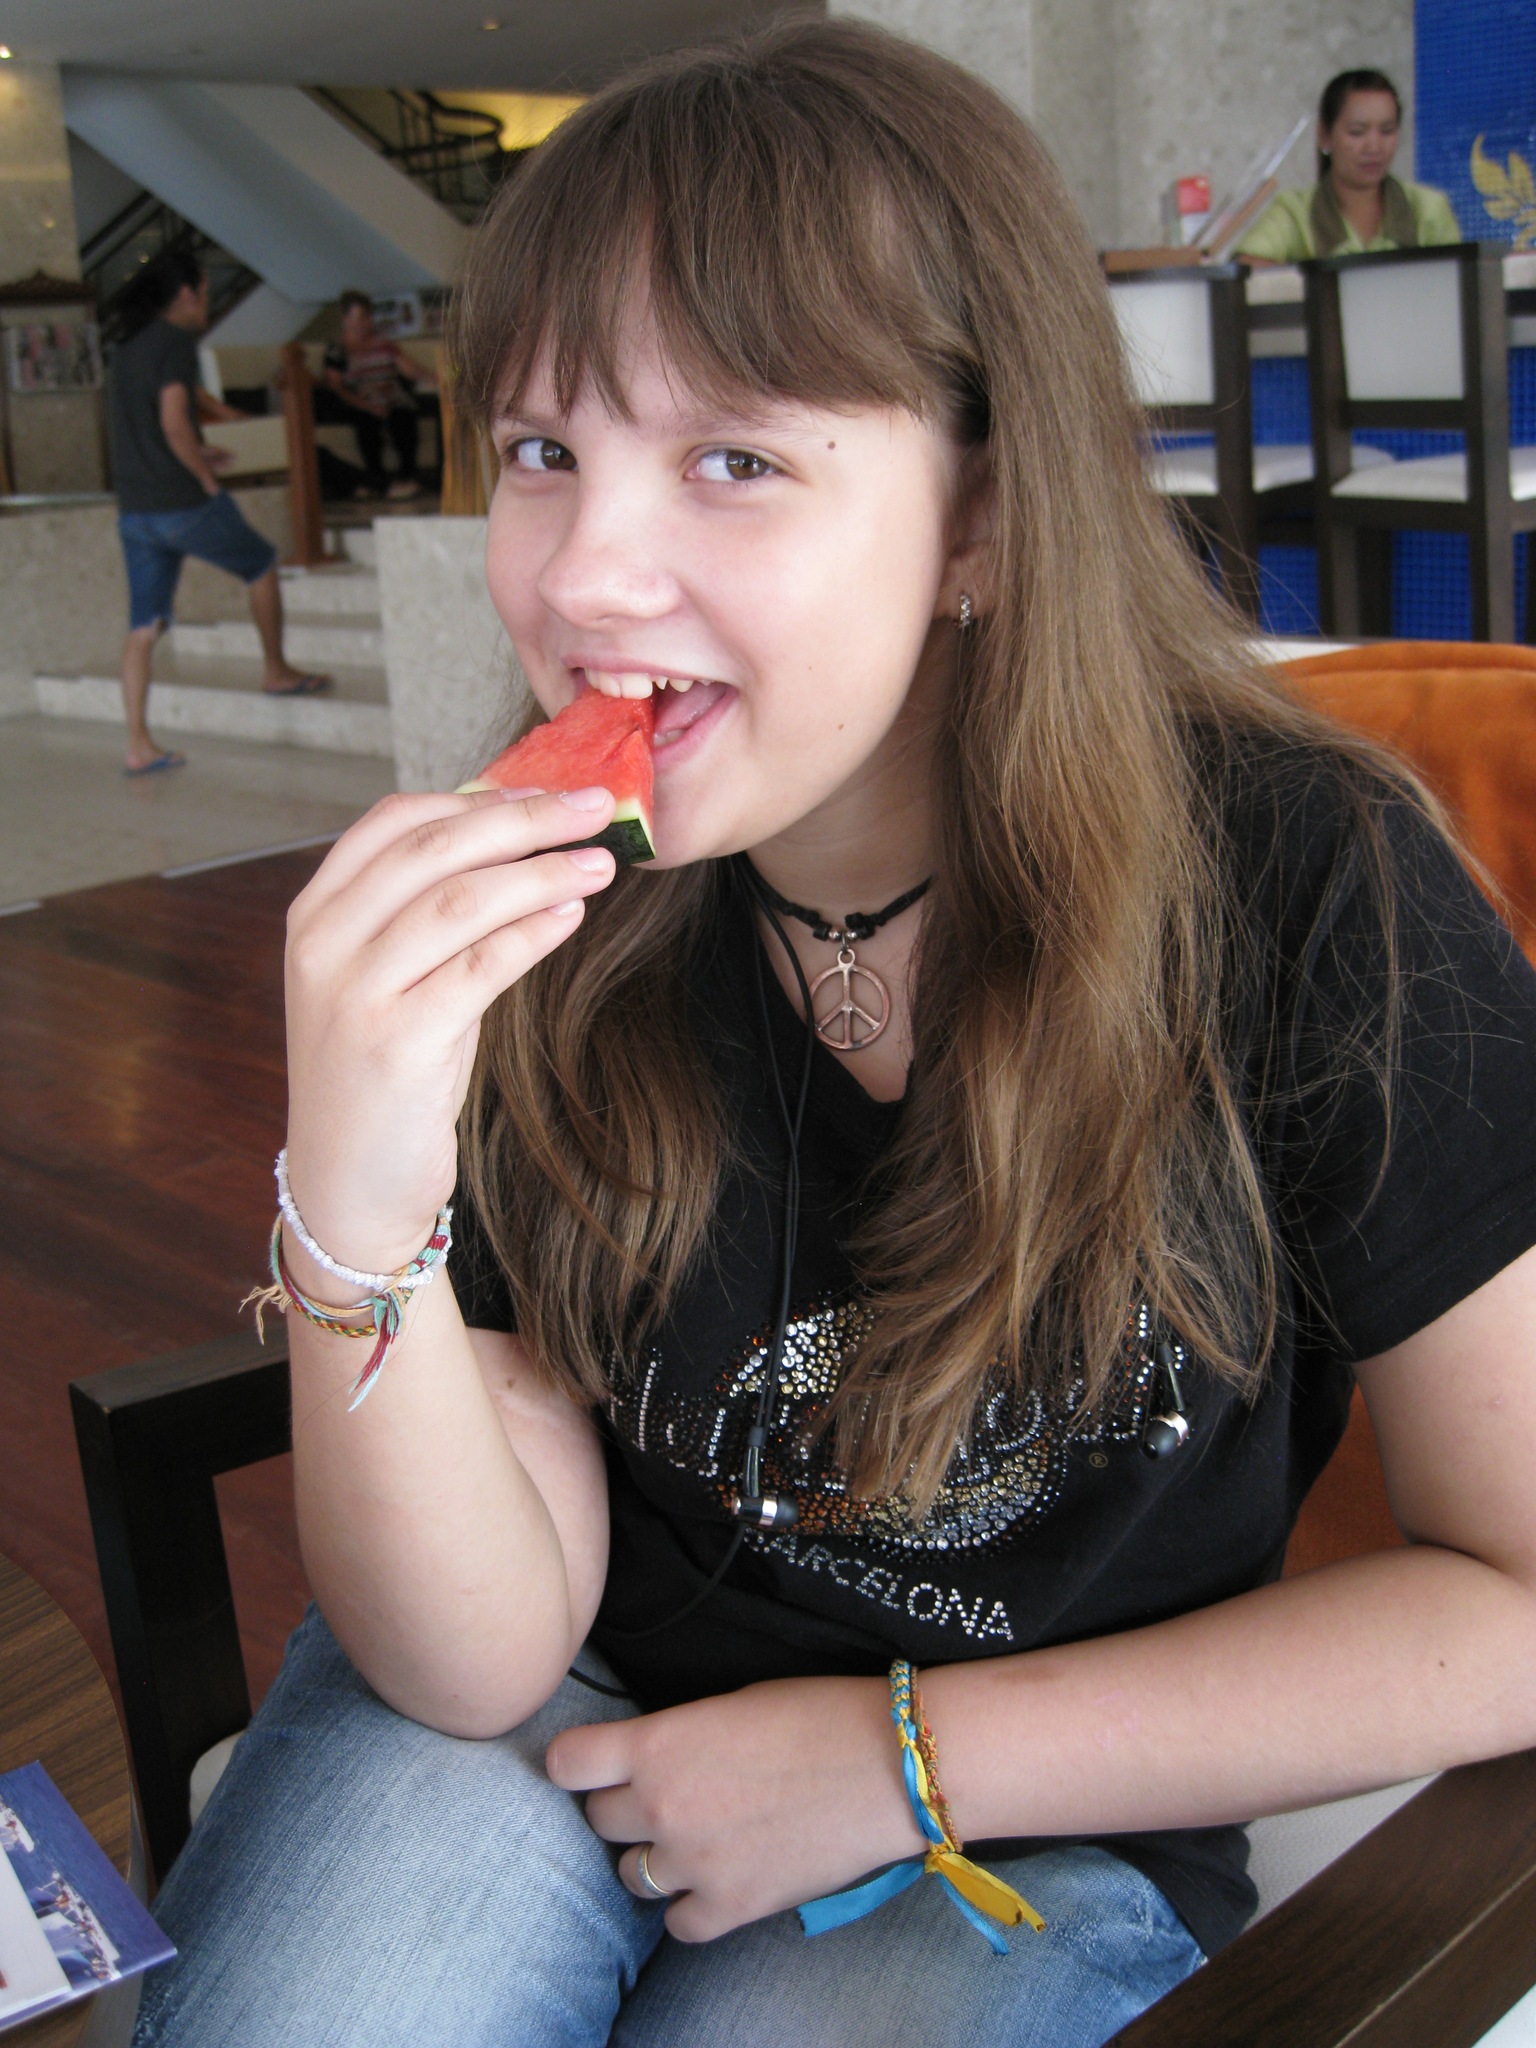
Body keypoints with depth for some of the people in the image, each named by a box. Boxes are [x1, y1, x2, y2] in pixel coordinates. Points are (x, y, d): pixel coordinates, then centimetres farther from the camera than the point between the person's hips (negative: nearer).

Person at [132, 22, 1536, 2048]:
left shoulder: (1302, 893, -20)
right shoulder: (522, 925, -13)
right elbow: (477, 1655, -11)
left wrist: (906, 1758, -12)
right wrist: (355, 1218, -31)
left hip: (1034, 1821, 0)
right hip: (572, 1707, 1)